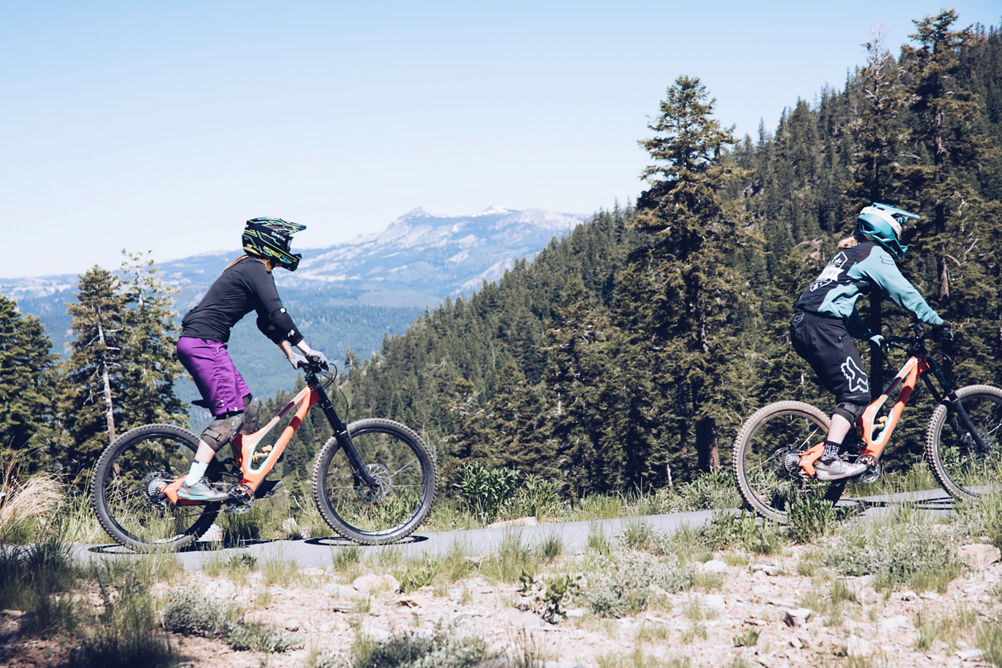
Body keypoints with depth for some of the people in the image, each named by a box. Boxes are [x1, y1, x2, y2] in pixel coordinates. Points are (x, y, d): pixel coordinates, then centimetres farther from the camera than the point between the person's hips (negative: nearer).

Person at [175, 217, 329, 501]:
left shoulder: (251, 269, 21)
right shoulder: (256, 270, -11)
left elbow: (267, 321, 23)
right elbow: (278, 315, -22)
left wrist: (291, 353, 16)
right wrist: (306, 350, -22)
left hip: (196, 343, 11)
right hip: (203, 342, -11)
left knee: (249, 406, 11)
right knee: (231, 414, -15)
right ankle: (192, 484, -18)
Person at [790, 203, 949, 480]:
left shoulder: (850, 253, 27)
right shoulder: (876, 254, -1)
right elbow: (904, 293, -7)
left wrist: (869, 335, 29)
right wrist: (936, 321, 1)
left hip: (803, 325, 10)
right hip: (824, 326, -9)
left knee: (848, 389, 17)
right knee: (857, 393, -7)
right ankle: (828, 462, -14)